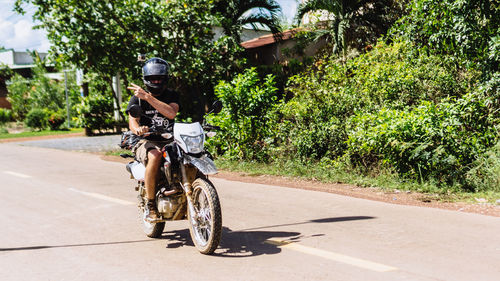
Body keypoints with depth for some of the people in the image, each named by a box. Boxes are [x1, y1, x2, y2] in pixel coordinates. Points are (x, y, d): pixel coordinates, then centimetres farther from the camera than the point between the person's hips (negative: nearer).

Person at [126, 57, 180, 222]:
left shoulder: (172, 95, 10)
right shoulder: (137, 98, 6)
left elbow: (171, 113, -12)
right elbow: (132, 121, -9)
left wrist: (148, 97, -19)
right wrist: (137, 129, -35)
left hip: (169, 140, 3)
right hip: (146, 141, -3)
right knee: (155, 155, -38)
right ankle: (150, 205, -27)